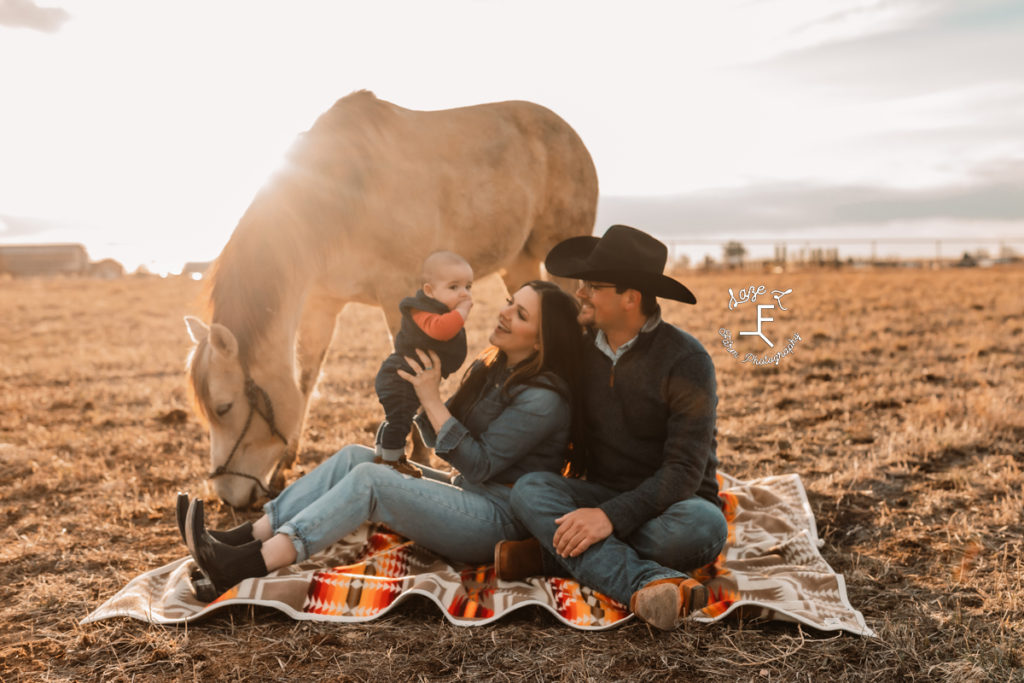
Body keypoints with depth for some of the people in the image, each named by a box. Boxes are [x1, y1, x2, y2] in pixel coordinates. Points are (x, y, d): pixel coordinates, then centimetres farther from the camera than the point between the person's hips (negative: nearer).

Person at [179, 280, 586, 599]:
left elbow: (479, 465, -18)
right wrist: (422, 388, -4)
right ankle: (244, 539, -12)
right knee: (355, 456, -6)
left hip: (499, 522, -9)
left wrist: (431, 399, -18)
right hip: (465, 496, 9)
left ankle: (248, 567, -29)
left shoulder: (544, 399, -17)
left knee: (368, 479, -25)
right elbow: (440, 439, 12)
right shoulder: (493, 369, 11)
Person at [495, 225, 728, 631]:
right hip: (604, 496, 4)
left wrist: (612, 517, -32)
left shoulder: (685, 361, -14)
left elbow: (683, 471, -21)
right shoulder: (584, 347, 3)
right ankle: (646, 584, -39)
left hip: (667, 504, -3)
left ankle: (554, 555, -22)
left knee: (703, 526, -37)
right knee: (529, 489, -23)